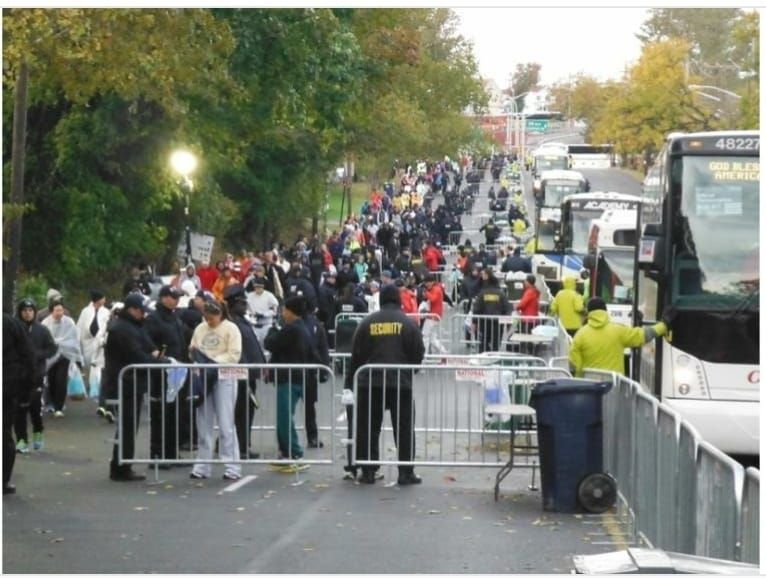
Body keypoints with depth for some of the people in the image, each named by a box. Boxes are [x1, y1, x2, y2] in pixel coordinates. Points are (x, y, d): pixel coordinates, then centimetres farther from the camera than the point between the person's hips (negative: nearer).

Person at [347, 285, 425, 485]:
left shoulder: (367, 323, 2)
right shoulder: (408, 323, -2)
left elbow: (356, 355, 5)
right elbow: (419, 354, -1)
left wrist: (351, 382, 14)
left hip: (370, 383, 1)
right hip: (401, 383, -1)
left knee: (368, 428, 8)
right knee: (404, 429, 6)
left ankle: (368, 471, 7)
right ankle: (406, 473, 4)